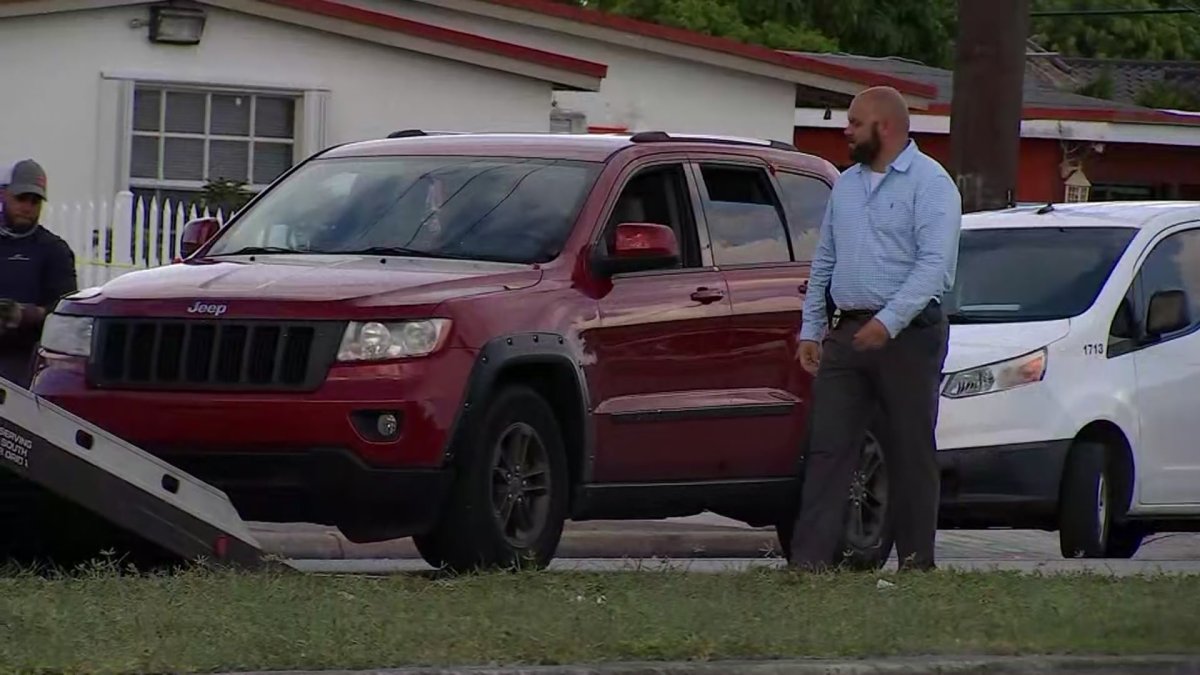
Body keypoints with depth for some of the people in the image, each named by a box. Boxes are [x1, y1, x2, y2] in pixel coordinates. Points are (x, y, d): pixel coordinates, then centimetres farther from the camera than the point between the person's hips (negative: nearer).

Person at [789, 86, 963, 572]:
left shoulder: (929, 183, -6)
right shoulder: (846, 185, 18)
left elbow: (935, 264, -16)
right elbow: (823, 263, 22)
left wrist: (889, 322, -24)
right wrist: (810, 330, 14)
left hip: (907, 335, -6)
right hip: (846, 332, 6)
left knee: (911, 454, 1)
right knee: (828, 448, -3)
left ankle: (916, 562, 7)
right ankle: (810, 559, -8)